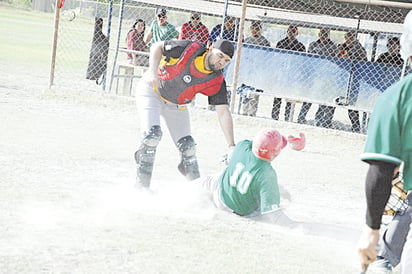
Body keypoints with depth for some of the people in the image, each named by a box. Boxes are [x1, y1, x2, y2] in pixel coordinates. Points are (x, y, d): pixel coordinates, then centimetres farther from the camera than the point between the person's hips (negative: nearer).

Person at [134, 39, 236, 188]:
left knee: (187, 146, -2)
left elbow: (223, 112, -19)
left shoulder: (216, 81, -17)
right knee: (152, 134, -22)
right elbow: (157, 47, -15)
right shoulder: (190, 49, -26)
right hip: (151, 90, -4)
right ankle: (141, 185, -12)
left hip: (176, 105, 4)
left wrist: (231, 145, -27)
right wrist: (153, 72, -31)